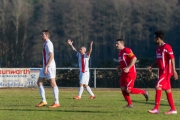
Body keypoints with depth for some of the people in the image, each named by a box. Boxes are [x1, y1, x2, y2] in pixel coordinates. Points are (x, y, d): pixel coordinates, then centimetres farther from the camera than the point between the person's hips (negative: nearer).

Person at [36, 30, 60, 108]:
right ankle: (44, 101, 9)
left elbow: (51, 56, -21)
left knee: (53, 83, -7)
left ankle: (57, 102, -4)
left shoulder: (48, 44, -13)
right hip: (45, 66, 10)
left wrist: (46, 66, -24)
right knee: (39, 82, 7)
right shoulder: (45, 44, 17)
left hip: (50, 66, -10)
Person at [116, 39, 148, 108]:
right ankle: (130, 104, 12)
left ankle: (144, 92, 6)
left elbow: (134, 58, -23)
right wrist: (119, 67, 9)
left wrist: (128, 67, -27)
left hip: (130, 73, -9)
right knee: (123, 89, 3)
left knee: (128, 90, -13)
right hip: (124, 73, 9)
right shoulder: (120, 52, 15)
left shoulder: (126, 50, -14)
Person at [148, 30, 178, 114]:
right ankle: (173, 109, 13)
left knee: (158, 87, -15)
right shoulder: (158, 48, 15)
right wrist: (151, 66, 6)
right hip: (161, 71, 9)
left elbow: (172, 59, -16)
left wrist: (174, 70, -21)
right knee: (167, 89, 9)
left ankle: (156, 108, -16)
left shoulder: (167, 47, -13)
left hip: (166, 71, -9)